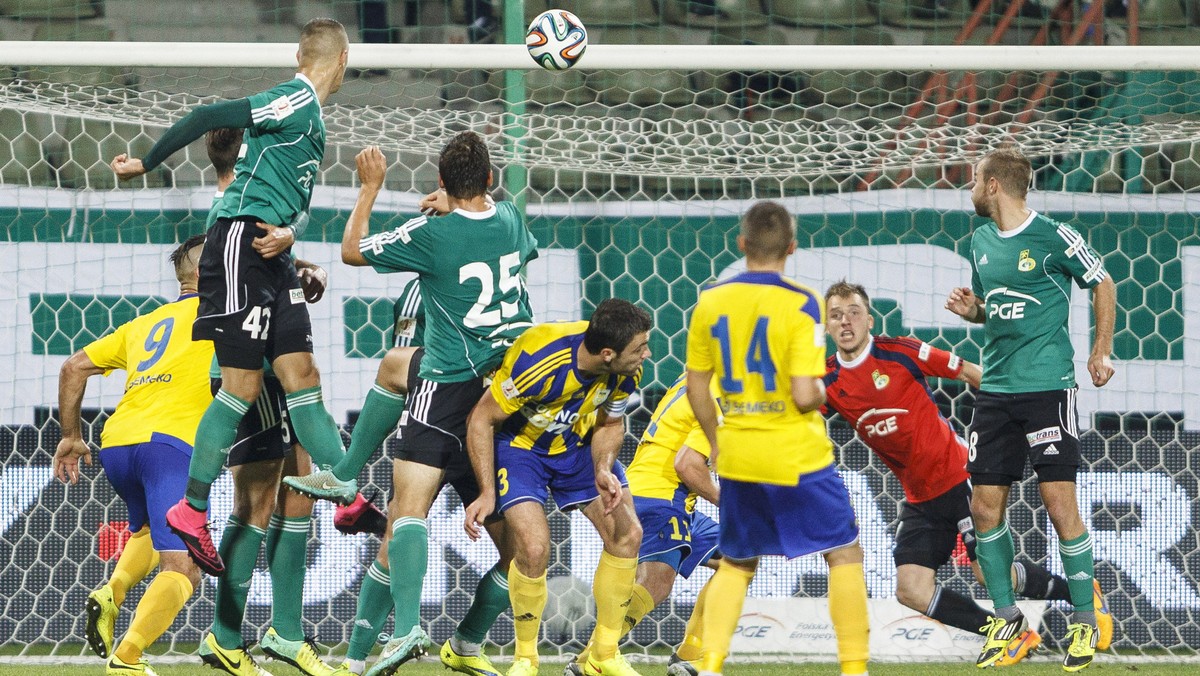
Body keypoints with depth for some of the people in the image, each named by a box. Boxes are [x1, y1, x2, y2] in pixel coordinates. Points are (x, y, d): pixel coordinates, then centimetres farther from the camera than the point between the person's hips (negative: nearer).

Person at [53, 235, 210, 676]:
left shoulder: (143, 325, 27)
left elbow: (74, 368, 25)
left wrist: (71, 436, 30)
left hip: (115, 444, 7)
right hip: (171, 441, -7)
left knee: (149, 531, 34)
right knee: (181, 570, -12)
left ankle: (112, 594, 8)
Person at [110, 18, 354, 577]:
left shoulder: (312, 117, 19)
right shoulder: (295, 102, -10)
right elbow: (207, 118, -14)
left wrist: (286, 233, -3)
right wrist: (147, 163, -7)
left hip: (270, 257, 9)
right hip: (239, 242, -9)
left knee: (301, 375, 5)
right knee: (243, 384, -9)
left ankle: (348, 497, 2)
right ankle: (192, 510, -3)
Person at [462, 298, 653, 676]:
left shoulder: (627, 372, -20)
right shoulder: (537, 361, -36)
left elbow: (610, 423, 0)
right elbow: (482, 420, -23)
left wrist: (603, 470, -20)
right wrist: (487, 493, -23)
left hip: (580, 445, 5)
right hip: (519, 443, -5)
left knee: (627, 533, -6)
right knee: (534, 549, -23)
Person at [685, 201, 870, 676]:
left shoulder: (709, 303, -1)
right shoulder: (800, 304, -14)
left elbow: (696, 387, 6)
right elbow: (804, 395, -20)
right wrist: (822, 392, 3)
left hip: (737, 456, 4)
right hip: (797, 457, -4)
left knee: (735, 563, 20)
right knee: (845, 553, 10)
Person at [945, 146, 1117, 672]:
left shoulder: (1053, 236, -8)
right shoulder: (981, 241, 11)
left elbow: (1102, 284, 4)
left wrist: (1101, 351, 1)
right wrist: (971, 310, 3)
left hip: (1048, 386, -6)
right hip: (996, 389, 6)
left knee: (1059, 504, -10)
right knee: (985, 509, 3)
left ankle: (1086, 621, 2)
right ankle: (1006, 619, 16)